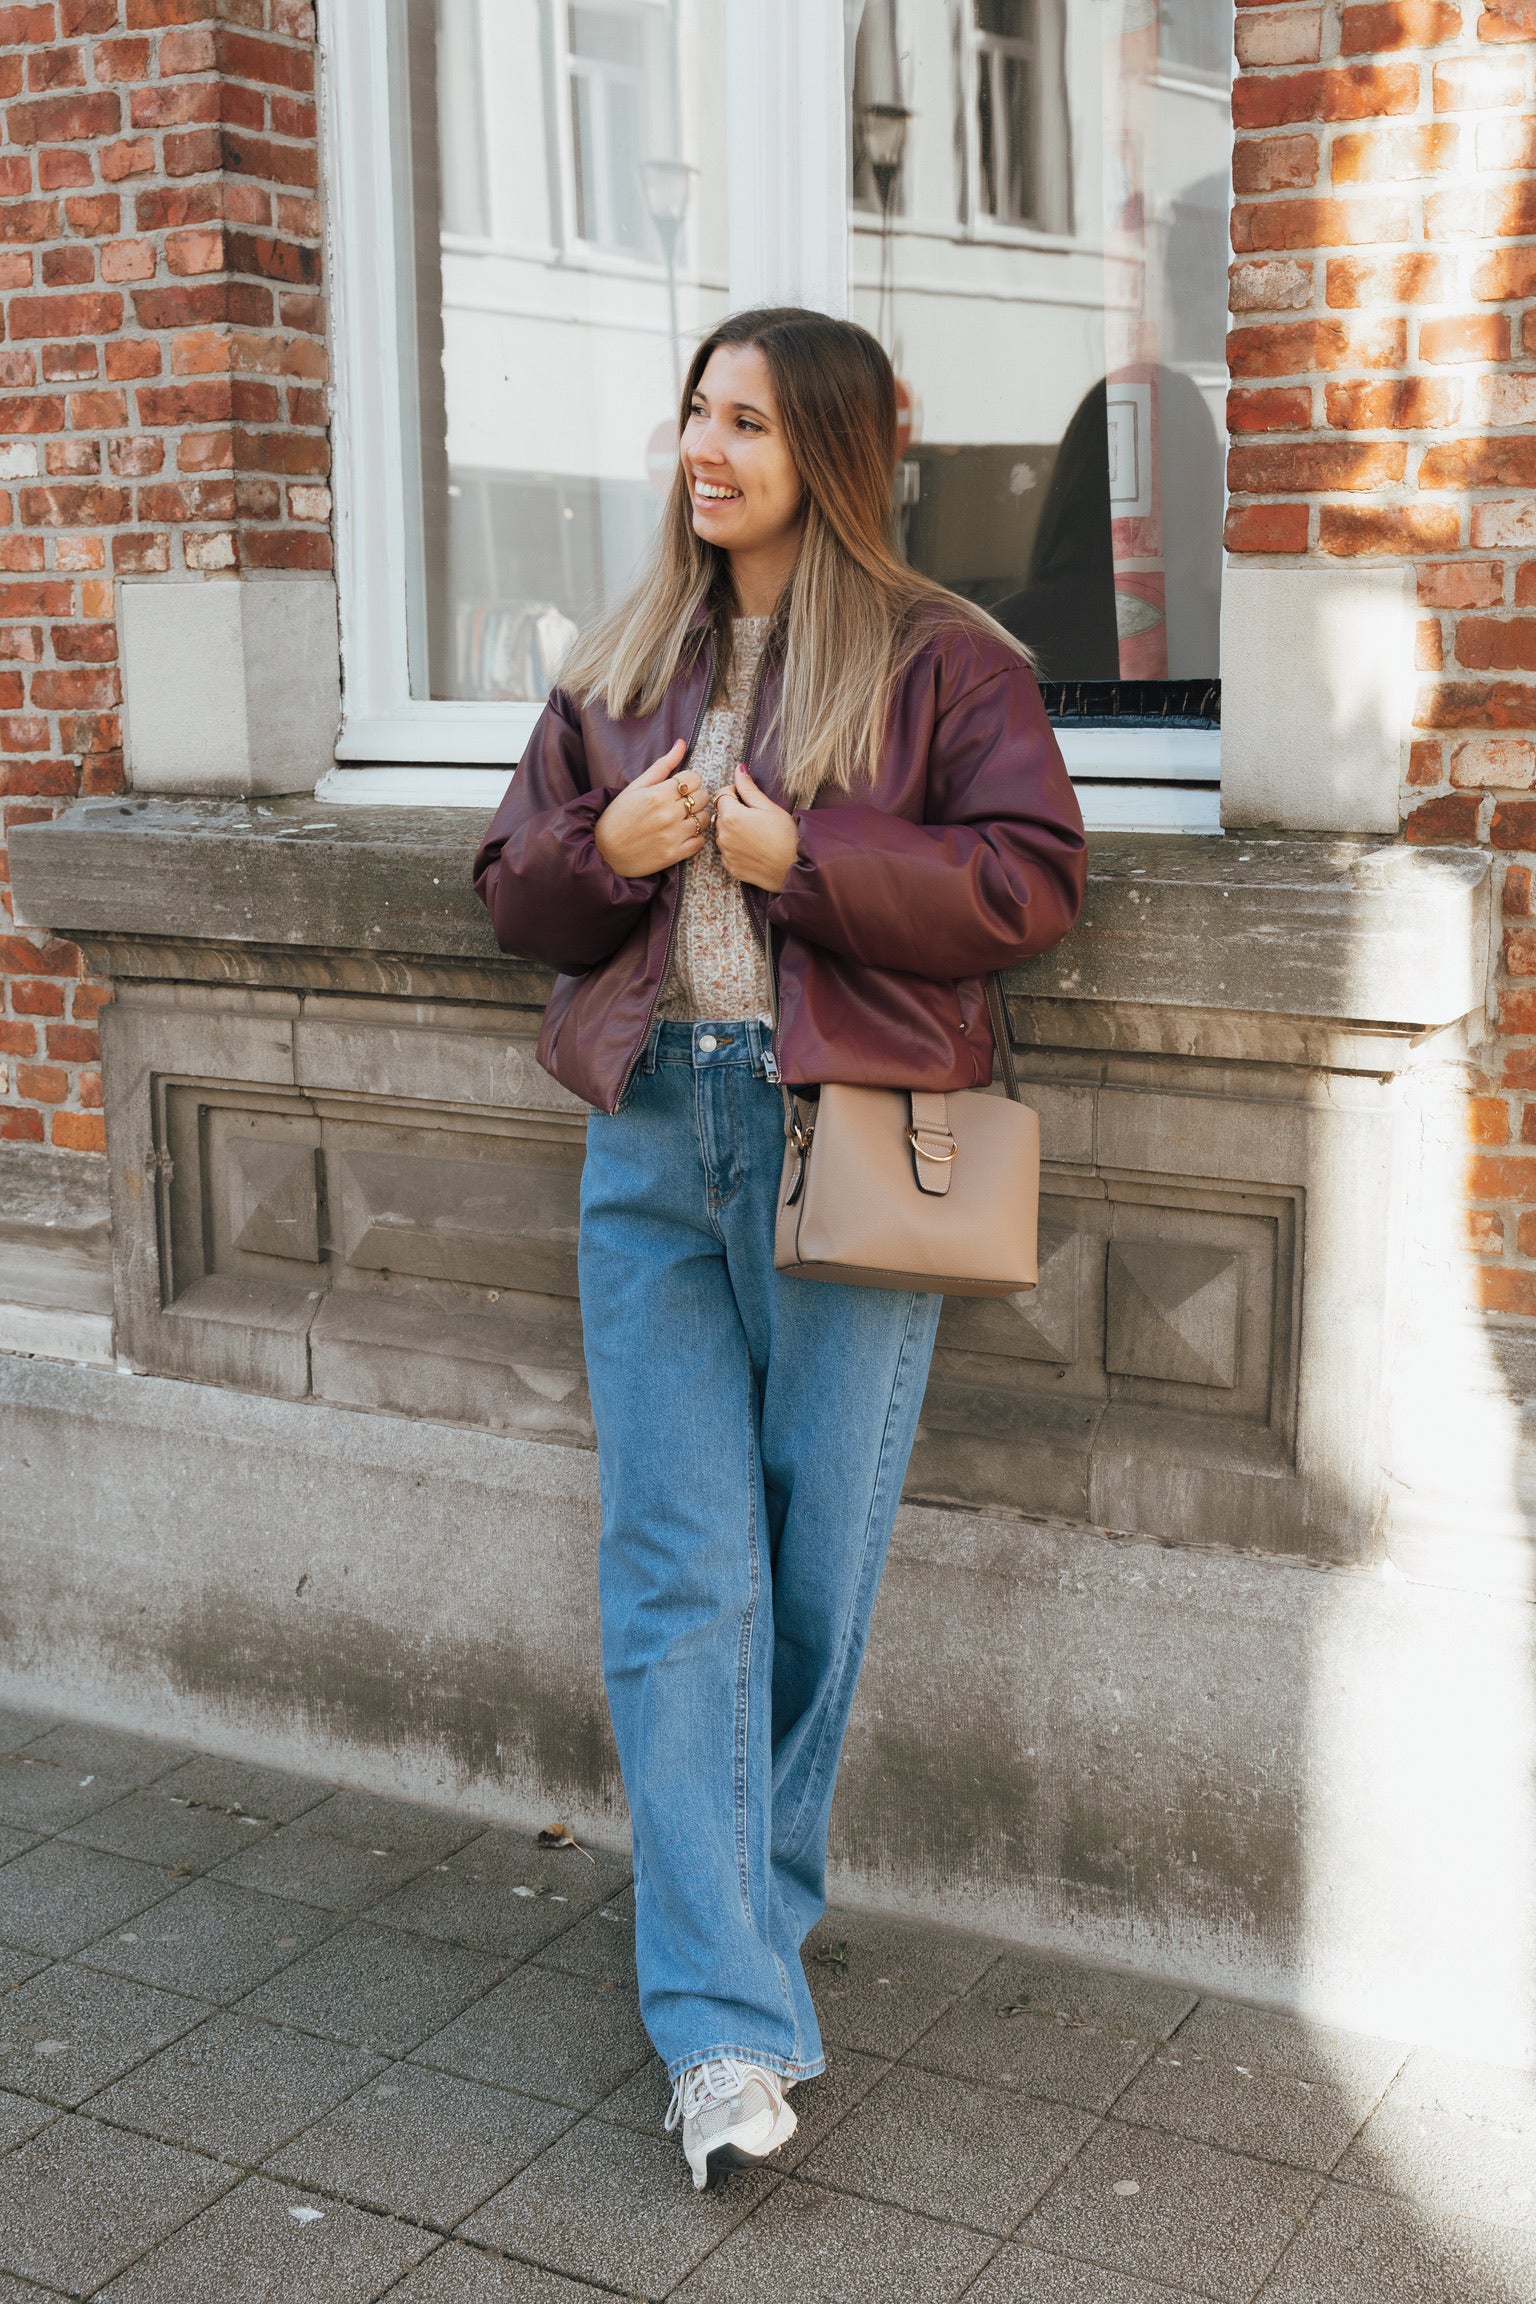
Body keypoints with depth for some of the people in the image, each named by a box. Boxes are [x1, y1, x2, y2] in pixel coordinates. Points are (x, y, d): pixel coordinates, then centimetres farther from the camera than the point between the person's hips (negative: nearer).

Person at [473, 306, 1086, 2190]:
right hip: (652, 1137, 4)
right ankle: (729, 2027, 0)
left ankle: (744, 1925, 27)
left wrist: (801, 855, -14)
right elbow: (511, 888, 17)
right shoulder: (619, 667, 16)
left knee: (816, 1569, 5)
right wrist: (607, 849, -5)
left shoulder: (943, 661, 2)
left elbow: (1031, 880, -6)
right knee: (678, 1576, -4)